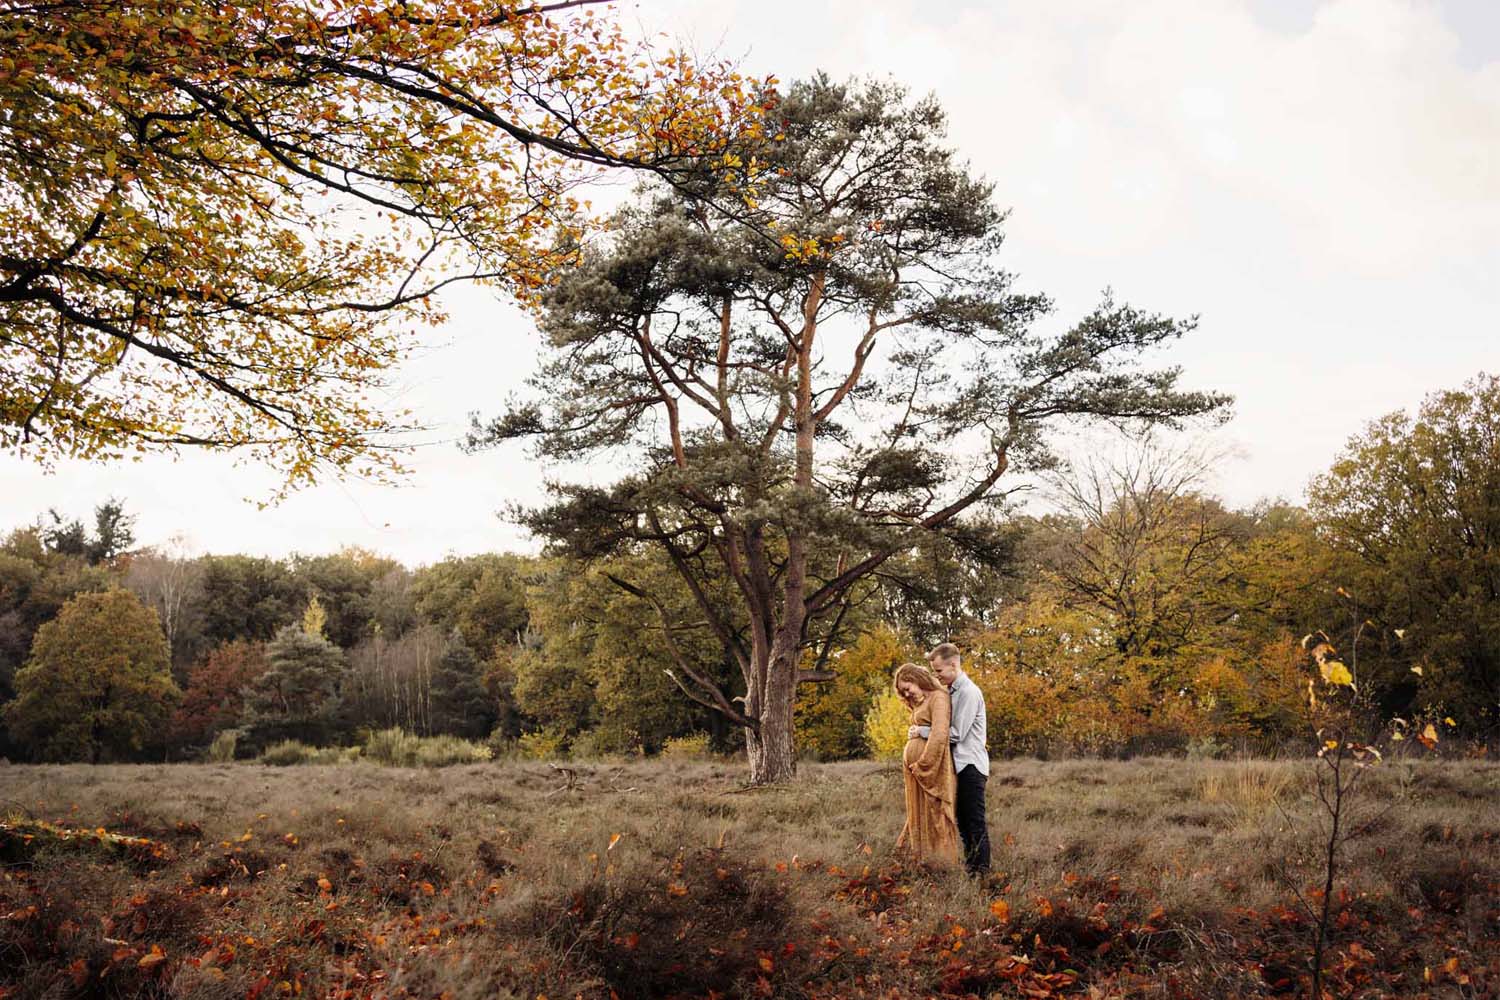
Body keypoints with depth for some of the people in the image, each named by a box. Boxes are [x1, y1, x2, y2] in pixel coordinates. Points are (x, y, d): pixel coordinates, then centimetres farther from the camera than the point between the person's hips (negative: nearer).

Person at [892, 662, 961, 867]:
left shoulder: (938, 698, -9)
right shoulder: (920, 703, 21)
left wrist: (922, 764, -17)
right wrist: (914, 765, 5)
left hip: (931, 765, -9)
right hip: (917, 767, 9)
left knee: (934, 817, -4)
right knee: (918, 816, 11)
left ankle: (940, 865, 1)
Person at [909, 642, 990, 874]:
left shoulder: (968, 692, -14)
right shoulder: (952, 691, 14)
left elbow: (956, 733, -19)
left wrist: (922, 731, -13)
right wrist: (921, 729, 3)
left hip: (971, 765, -9)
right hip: (960, 765, 9)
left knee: (975, 822, -6)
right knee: (963, 822, 13)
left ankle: (981, 871, -3)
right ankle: (969, 868, 19)